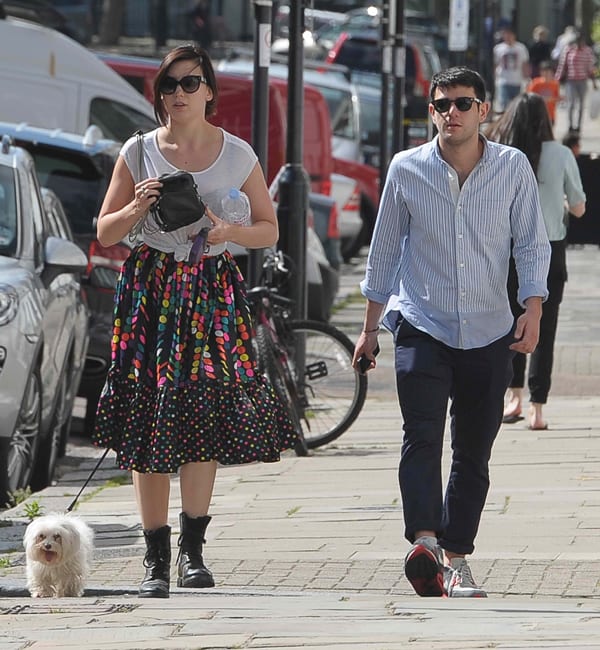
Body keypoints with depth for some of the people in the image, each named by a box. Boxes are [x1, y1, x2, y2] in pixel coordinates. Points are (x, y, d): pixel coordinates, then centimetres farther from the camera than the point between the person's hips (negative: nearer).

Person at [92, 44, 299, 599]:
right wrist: (137, 207, -11)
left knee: (204, 411, -12)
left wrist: (226, 230, -10)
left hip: (214, 290, 0)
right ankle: (156, 558, 1)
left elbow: (269, 230, 9)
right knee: (148, 421, -4)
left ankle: (192, 550, -5)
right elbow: (105, 233, 9)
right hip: (151, 287, 0)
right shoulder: (139, 152, 5)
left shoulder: (238, 155, 4)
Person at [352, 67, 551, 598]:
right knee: (421, 437, -19)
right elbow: (384, 251, 9)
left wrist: (533, 309, -11)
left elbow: (533, 244, 4)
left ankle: (455, 558, 11)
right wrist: (370, 328, 13)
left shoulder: (513, 167, 0)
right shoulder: (407, 170, 0)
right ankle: (424, 542, -32)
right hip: (422, 328, -1)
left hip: (489, 334, 1)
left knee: (473, 453, 4)